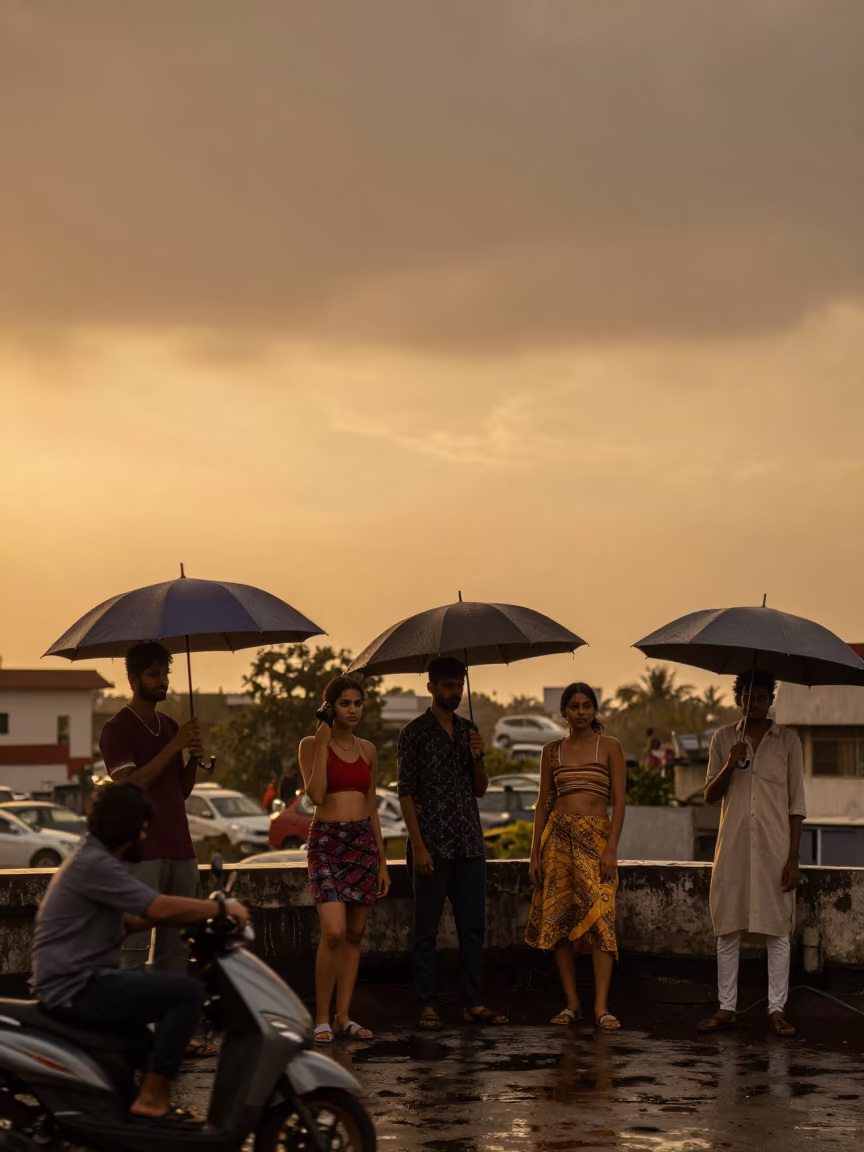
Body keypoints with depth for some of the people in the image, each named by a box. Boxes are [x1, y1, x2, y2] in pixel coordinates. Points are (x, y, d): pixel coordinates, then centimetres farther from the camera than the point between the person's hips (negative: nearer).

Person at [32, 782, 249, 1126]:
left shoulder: (94, 858, 16)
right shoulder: (93, 864, -17)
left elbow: (130, 921, 21)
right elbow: (160, 908, -23)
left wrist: (202, 912, 12)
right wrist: (222, 908, -12)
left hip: (77, 982, 11)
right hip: (76, 988, -11)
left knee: (175, 992, 26)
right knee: (188, 992, -18)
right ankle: (152, 1098, -15)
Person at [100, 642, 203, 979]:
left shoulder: (170, 725, 17)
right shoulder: (118, 729, -4)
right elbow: (128, 786, -16)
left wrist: (193, 759, -1)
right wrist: (174, 746, -17)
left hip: (179, 848, 7)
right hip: (141, 853, -7)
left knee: (174, 947, 6)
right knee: (135, 946, -9)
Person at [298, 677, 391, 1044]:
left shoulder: (368, 750, 12)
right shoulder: (312, 745, -1)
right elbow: (316, 794, -16)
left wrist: (383, 860, 14)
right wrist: (323, 742, -14)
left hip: (364, 841, 5)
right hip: (327, 841, -5)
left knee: (354, 934, 5)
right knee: (334, 932, -17)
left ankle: (343, 1016, 12)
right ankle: (322, 1018, -6)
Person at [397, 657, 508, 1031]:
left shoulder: (469, 730, 12)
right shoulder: (415, 733, -4)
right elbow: (406, 792, -7)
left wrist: (477, 758, -4)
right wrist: (418, 846, -15)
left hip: (469, 845, 6)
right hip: (432, 845, -5)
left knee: (473, 927, 7)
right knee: (426, 929, 1)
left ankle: (473, 1004, 13)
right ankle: (428, 1006, 6)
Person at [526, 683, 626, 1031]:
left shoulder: (609, 748, 4)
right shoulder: (552, 751, 11)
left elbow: (619, 801, -1)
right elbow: (543, 803, 13)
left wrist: (612, 847, -11)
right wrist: (535, 853, 8)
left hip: (596, 836, -3)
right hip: (558, 836, 3)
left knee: (600, 917, -13)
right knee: (559, 919, 0)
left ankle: (601, 1006, -15)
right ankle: (571, 1004, 6)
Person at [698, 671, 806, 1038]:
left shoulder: (787, 741, 3)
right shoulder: (723, 739, 8)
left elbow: (796, 805, 1)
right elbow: (709, 796, 6)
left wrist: (793, 859, -5)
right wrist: (729, 766, -13)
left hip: (774, 848, -2)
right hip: (733, 848, 2)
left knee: (778, 930, -1)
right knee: (728, 930, 4)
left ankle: (777, 1008, 5)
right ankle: (727, 1008, 11)